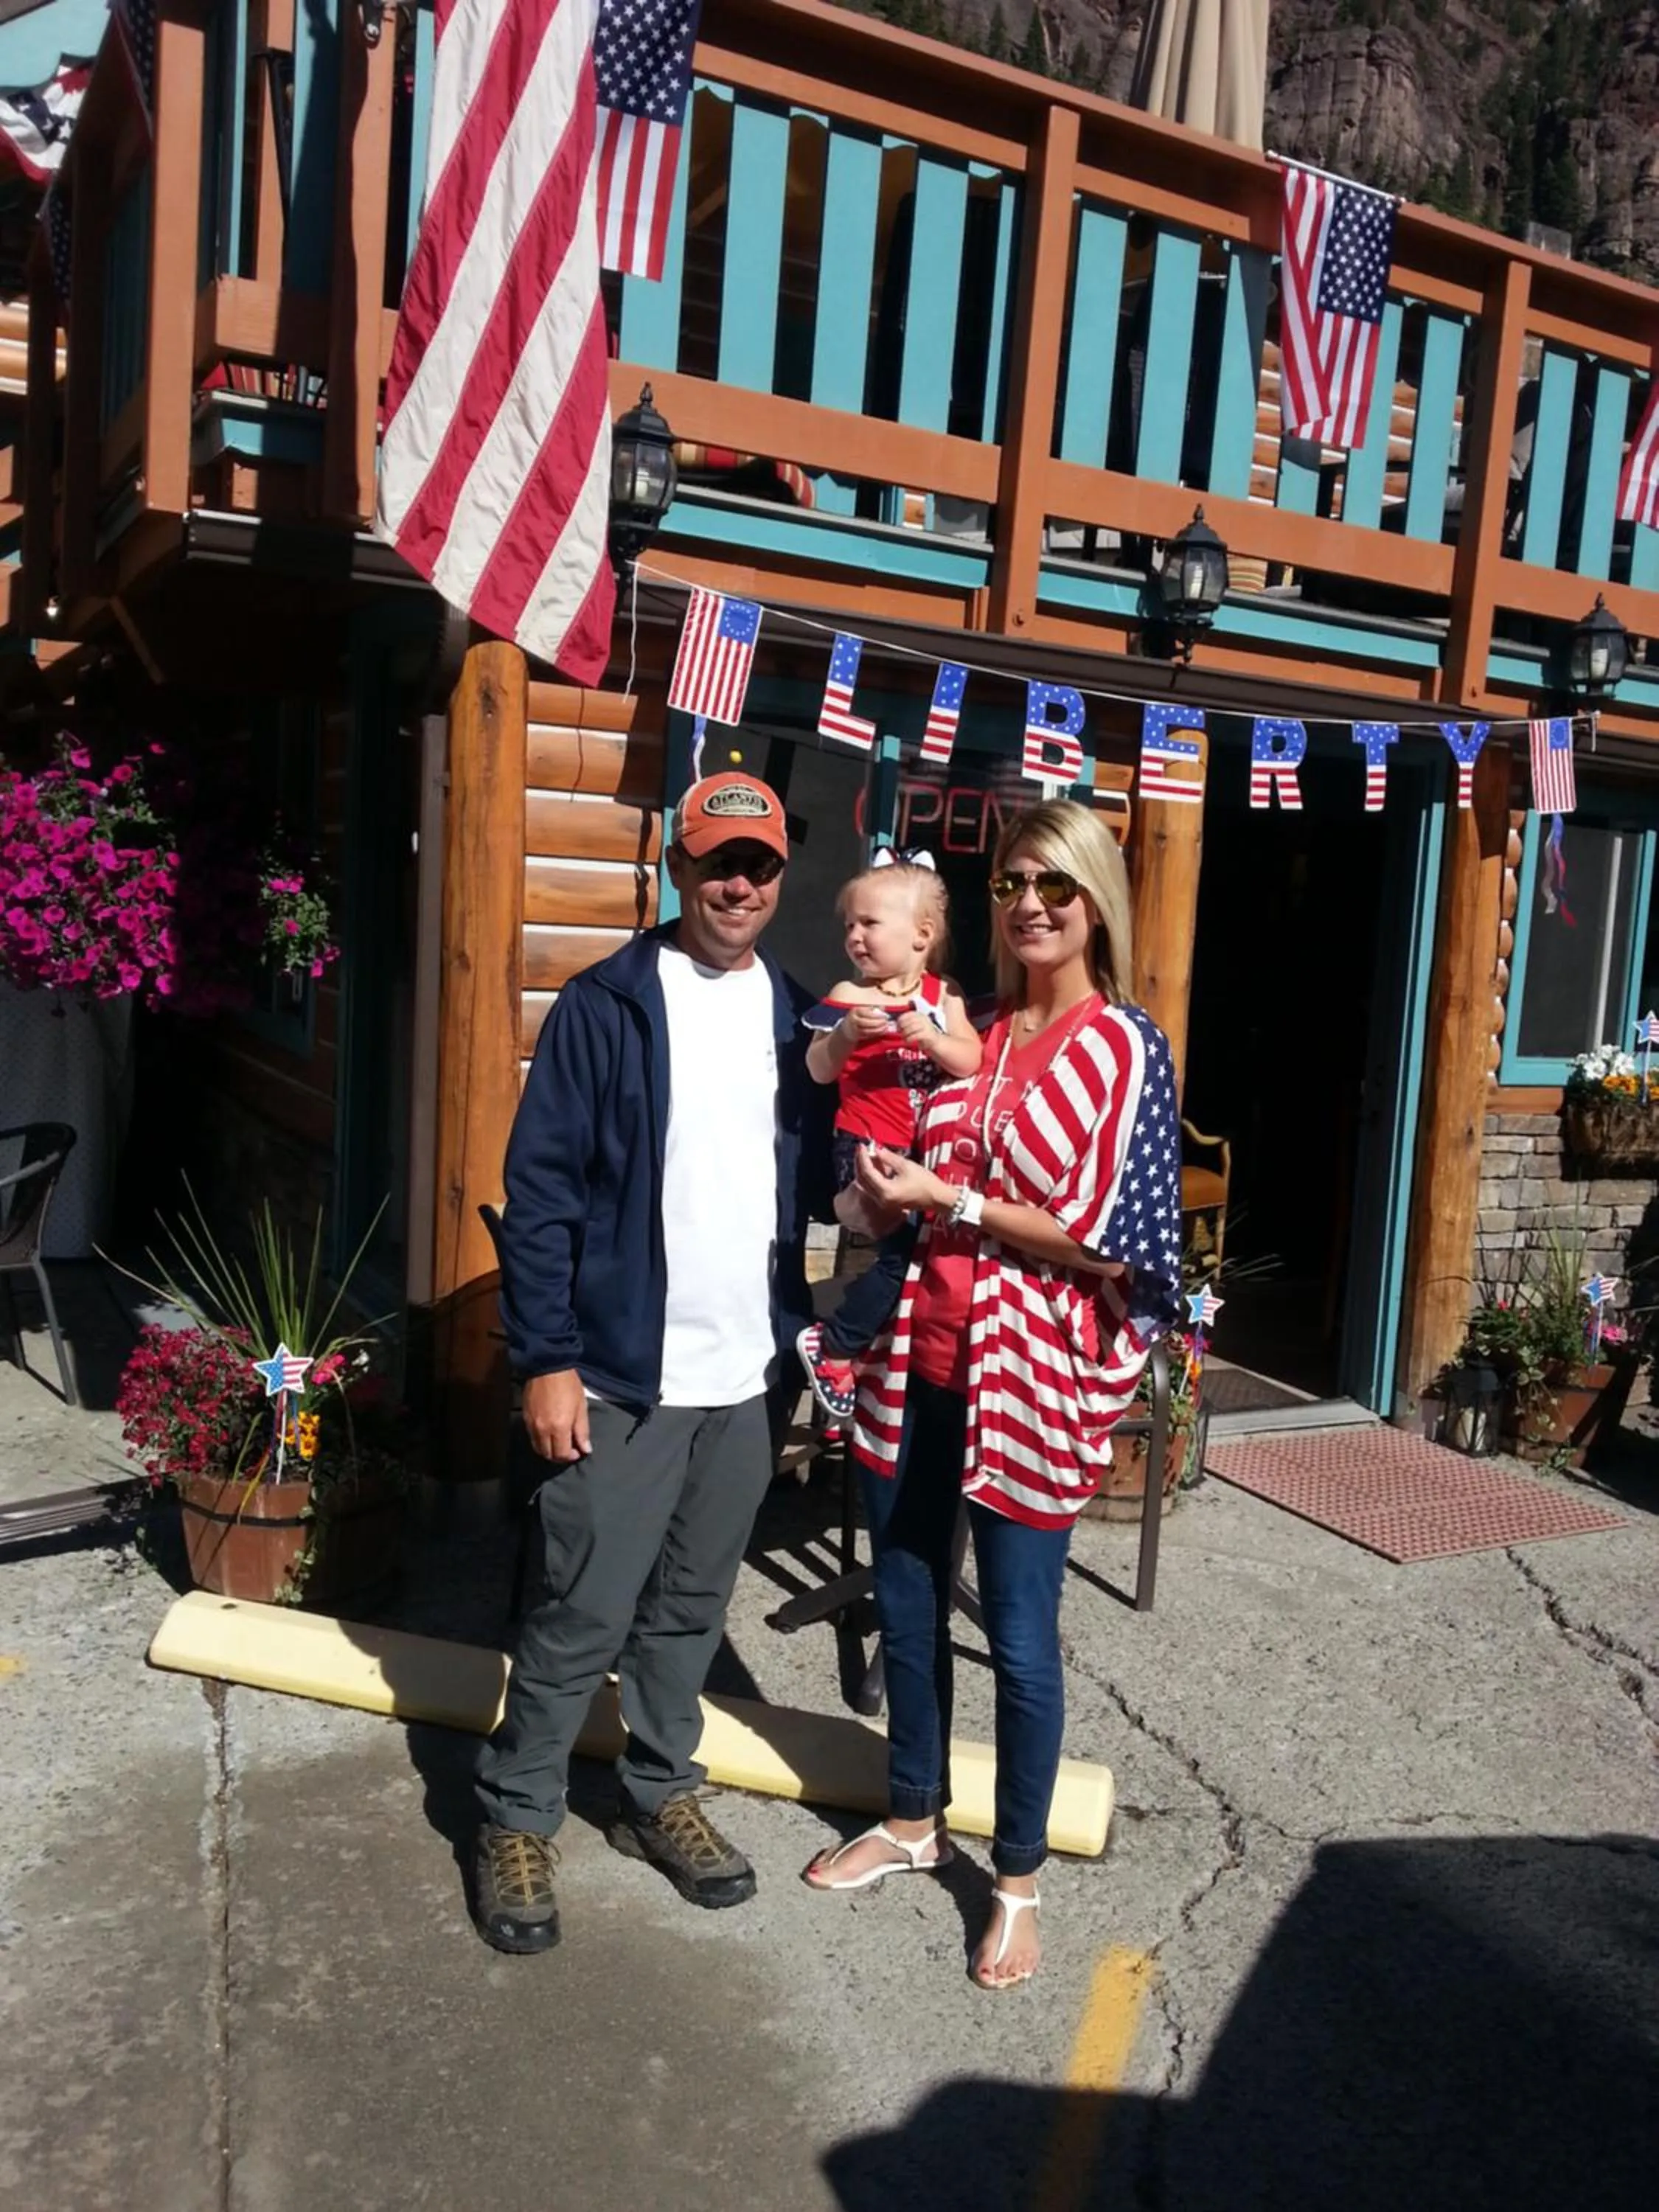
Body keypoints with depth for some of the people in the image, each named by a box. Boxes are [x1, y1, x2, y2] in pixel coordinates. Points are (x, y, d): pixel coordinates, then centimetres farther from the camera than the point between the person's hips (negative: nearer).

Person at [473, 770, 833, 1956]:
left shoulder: (800, 1019, 7)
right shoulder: (604, 1006, -7)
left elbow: (820, 1184, 9)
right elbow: (541, 1190, -10)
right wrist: (547, 1358, -14)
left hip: (744, 1376, 5)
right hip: (623, 1374, -4)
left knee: (691, 1609, 17)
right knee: (582, 1615, 4)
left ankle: (661, 1794, 35)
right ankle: (517, 1818, 23)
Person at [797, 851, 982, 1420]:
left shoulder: (942, 996, 5)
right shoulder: (849, 996, -4)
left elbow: (971, 1062, -3)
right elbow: (818, 1072, -8)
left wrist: (931, 1037, -21)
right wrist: (845, 1033, -26)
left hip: (929, 1149, 5)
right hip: (868, 1150, -5)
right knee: (906, 1244, -19)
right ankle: (831, 1345, -2)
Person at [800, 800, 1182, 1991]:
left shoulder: (1125, 1048, -8)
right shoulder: (973, 1032, 8)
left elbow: (1107, 1241, -14)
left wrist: (949, 1201, -16)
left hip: (1033, 1368, -5)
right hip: (922, 1350, 6)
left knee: (1020, 1635, 7)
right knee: (906, 1604, 16)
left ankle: (1019, 1880, 28)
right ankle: (914, 1822, 39)